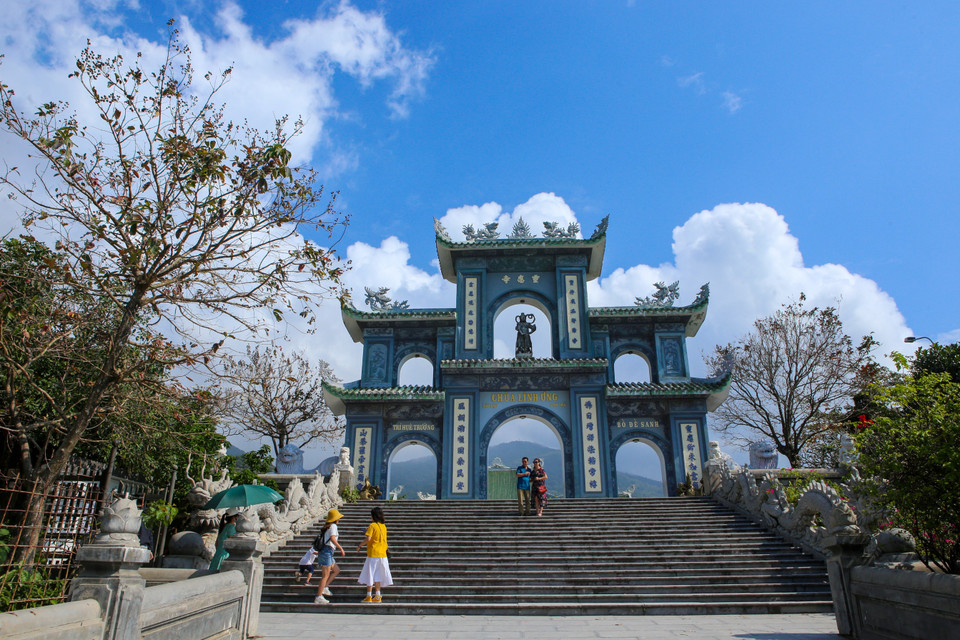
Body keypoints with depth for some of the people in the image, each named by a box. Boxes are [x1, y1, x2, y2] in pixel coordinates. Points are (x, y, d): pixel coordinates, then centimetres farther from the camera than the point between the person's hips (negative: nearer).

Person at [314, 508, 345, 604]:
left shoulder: (327, 526, 18)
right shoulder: (333, 526, -9)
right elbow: (332, 538, -22)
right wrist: (341, 548, -16)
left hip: (324, 551, 9)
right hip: (327, 551, -9)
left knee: (336, 570, 16)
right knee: (325, 575, -5)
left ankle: (324, 587, 12)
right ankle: (318, 598, -3)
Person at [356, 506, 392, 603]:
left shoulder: (372, 525, -11)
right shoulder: (384, 526, 8)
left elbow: (368, 538, -20)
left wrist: (360, 545, -6)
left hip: (373, 553, -6)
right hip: (382, 554, 6)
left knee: (370, 574, 2)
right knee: (377, 575, 12)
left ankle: (369, 597, 4)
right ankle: (377, 596, 13)